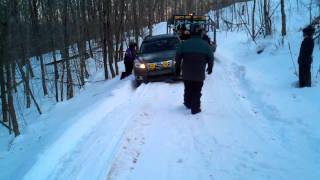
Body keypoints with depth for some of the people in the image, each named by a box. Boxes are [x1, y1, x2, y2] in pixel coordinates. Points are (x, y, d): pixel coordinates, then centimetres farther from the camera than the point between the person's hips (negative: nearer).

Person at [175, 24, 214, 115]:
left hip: (186, 73, 2)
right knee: (196, 92, 5)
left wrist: (177, 68, 11)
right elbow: (210, 58, 3)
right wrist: (210, 68, 21)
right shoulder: (205, 45, -3)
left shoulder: (183, 44, -3)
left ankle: (187, 104, 36)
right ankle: (195, 109, 7)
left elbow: (178, 57, -1)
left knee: (188, 89, 20)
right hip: (199, 74, -2)